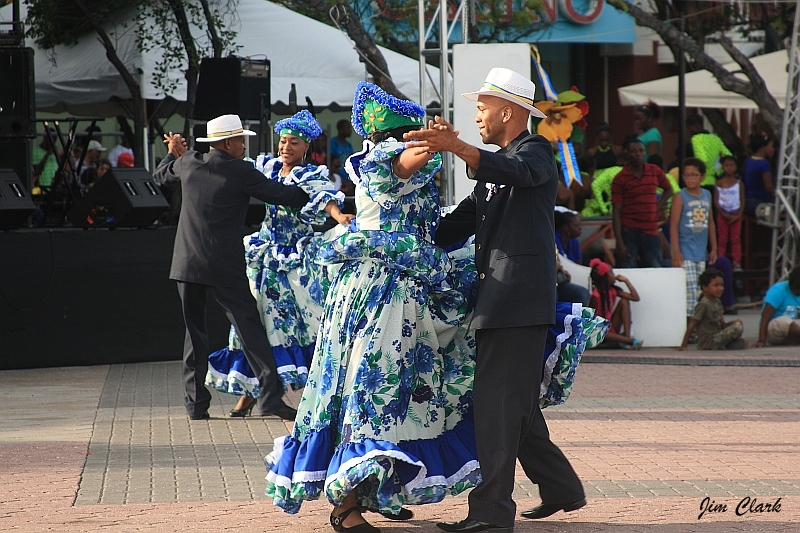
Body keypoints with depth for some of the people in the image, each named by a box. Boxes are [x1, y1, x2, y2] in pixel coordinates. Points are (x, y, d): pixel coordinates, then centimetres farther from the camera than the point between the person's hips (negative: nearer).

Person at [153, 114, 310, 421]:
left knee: (195, 331, 11)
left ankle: (196, 402, 7)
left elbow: (160, 174, 27)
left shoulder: (188, 163, 5)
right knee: (250, 328, -2)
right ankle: (270, 397, -9)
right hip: (224, 267, -4)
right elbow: (283, 196, -4)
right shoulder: (241, 172, -8)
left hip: (187, 264, 4)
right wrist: (312, 193, 14)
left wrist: (174, 153, 46)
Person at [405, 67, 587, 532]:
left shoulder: (535, 152, -5)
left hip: (520, 299, -10)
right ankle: (561, 489, 25)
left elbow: (515, 172, -30)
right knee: (516, 403, 15)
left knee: (497, 400, -12)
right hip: (498, 299, 10)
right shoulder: (494, 165, 24)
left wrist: (457, 147, -44)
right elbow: (461, 223, 26)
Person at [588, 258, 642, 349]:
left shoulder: (613, 290, 3)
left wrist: (626, 281, 1)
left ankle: (627, 336, -19)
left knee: (624, 301, -5)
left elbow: (635, 297, 2)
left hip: (611, 329, 7)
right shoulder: (595, 296, -18)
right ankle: (631, 341, -40)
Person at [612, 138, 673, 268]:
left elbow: (668, 189, 26)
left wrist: (660, 204, 5)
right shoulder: (620, 179, -3)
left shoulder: (655, 172, 7)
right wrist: (619, 243, -12)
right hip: (629, 232, -3)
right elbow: (616, 212, -5)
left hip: (651, 233, 3)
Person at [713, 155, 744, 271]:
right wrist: (724, 215, -12)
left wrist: (738, 215, -10)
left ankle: (737, 262, 2)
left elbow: (742, 201, 2)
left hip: (735, 214, 0)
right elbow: (716, 202, -2)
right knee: (722, 239, 3)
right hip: (722, 214, 0)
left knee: (736, 239, 1)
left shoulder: (739, 184, 2)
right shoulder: (719, 183, 0)